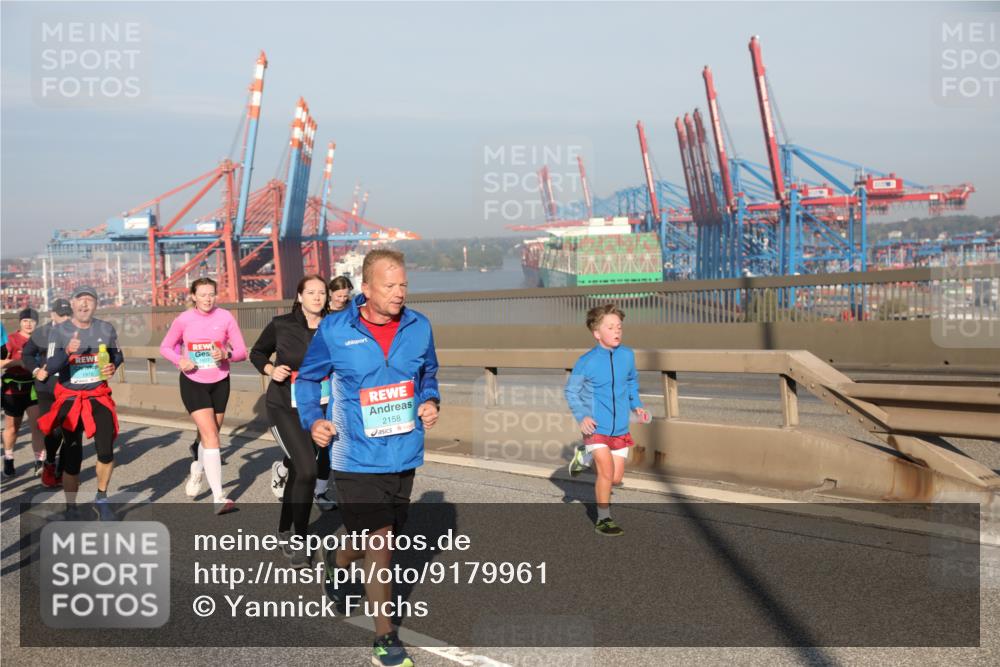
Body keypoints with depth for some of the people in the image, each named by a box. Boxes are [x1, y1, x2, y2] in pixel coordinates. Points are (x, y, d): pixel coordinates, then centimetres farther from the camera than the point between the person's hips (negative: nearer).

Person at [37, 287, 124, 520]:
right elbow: (50, 367, -13)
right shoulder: (58, 331, -6)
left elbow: (117, 355, 16)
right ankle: (71, 508, 20)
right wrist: (67, 351, -31)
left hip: (99, 396, 2)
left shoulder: (106, 329, 2)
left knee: (106, 450, -12)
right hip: (70, 398, -1)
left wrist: (113, 367, -6)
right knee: (72, 458, 1)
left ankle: (101, 500, 13)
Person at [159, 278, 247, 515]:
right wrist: (179, 361, -16)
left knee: (209, 434, 16)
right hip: (193, 382, -3)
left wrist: (226, 354, -26)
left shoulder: (225, 317, -7)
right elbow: (165, 347, 5)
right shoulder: (184, 320, -8)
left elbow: (242, 351, -5)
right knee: (211, 435, -16)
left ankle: (197, 472, 49)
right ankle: (219, 498, -18)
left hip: (219, 382, 3)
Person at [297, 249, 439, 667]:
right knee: (379, 544, -5)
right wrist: (312, 420, -9)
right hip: (357, 457, -4)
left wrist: (430, 402, -3)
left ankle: (335, 561, 54)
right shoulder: (334, 330, -9)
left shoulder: (419, 327, 0)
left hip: (404, 455, 5)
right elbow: (308, 378, 5)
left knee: (380, 538, 20)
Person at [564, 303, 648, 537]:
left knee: (616, 478, 11)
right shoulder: (587, 361, -14)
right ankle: (604, 520, 3)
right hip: (596, 427, -5)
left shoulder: (627, 355, -3)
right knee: (607, 472, -16)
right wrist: (581, 416, -15)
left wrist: (636, 405, 5)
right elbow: (571, 391, -3)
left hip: (620, 429, 5)